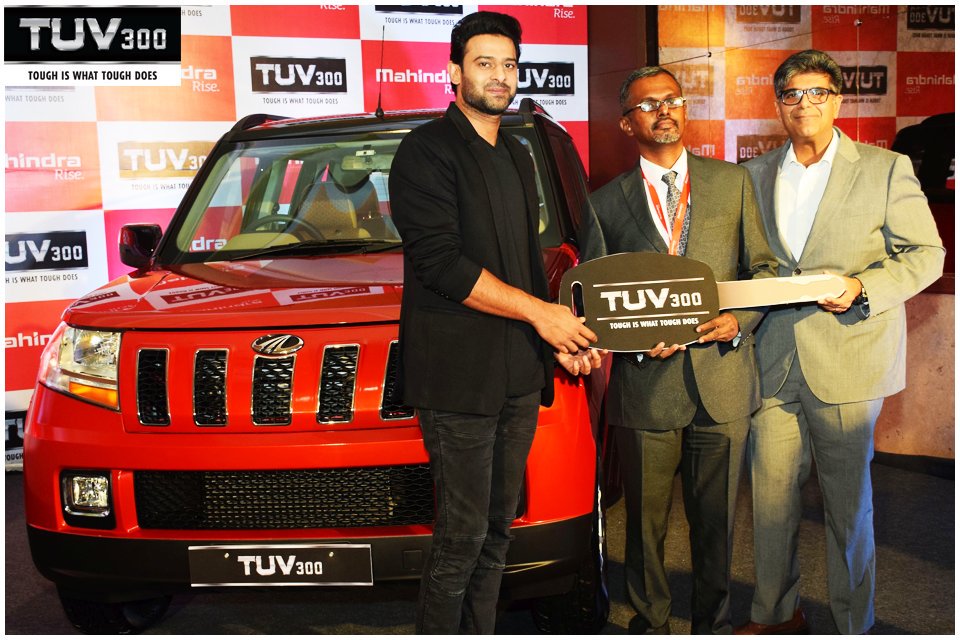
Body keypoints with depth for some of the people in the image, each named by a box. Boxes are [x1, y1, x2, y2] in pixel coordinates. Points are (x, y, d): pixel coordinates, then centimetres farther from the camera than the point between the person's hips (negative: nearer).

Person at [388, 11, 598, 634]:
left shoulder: (518, 157, 19)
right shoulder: (427, 150, -7)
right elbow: (439, 260, -17)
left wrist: (558, 330, 11)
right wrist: (539, 311, -15)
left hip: (519, 370, 8)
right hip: (458, 373, -8)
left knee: (499, 526, 13)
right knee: (464, 533, -4)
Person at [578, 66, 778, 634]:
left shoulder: (734, 182, 8)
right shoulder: (606, 202, 5)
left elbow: (764, 267, 9)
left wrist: (739, 318, -9)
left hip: (722, 379, 1)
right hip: (645, 385, -1)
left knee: (716, 518, 12)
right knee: (647, 519, 11)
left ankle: (715, 621, 32)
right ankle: (650, 621, 31)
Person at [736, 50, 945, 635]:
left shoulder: (886, 169, 1)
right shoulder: (757, 175, 12)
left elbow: (927, 254, 0)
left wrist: (862, 288, -15)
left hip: (847, 363, -3)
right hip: (773, 363, 3)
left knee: (848, 503, 5)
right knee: (770, 495, 8)